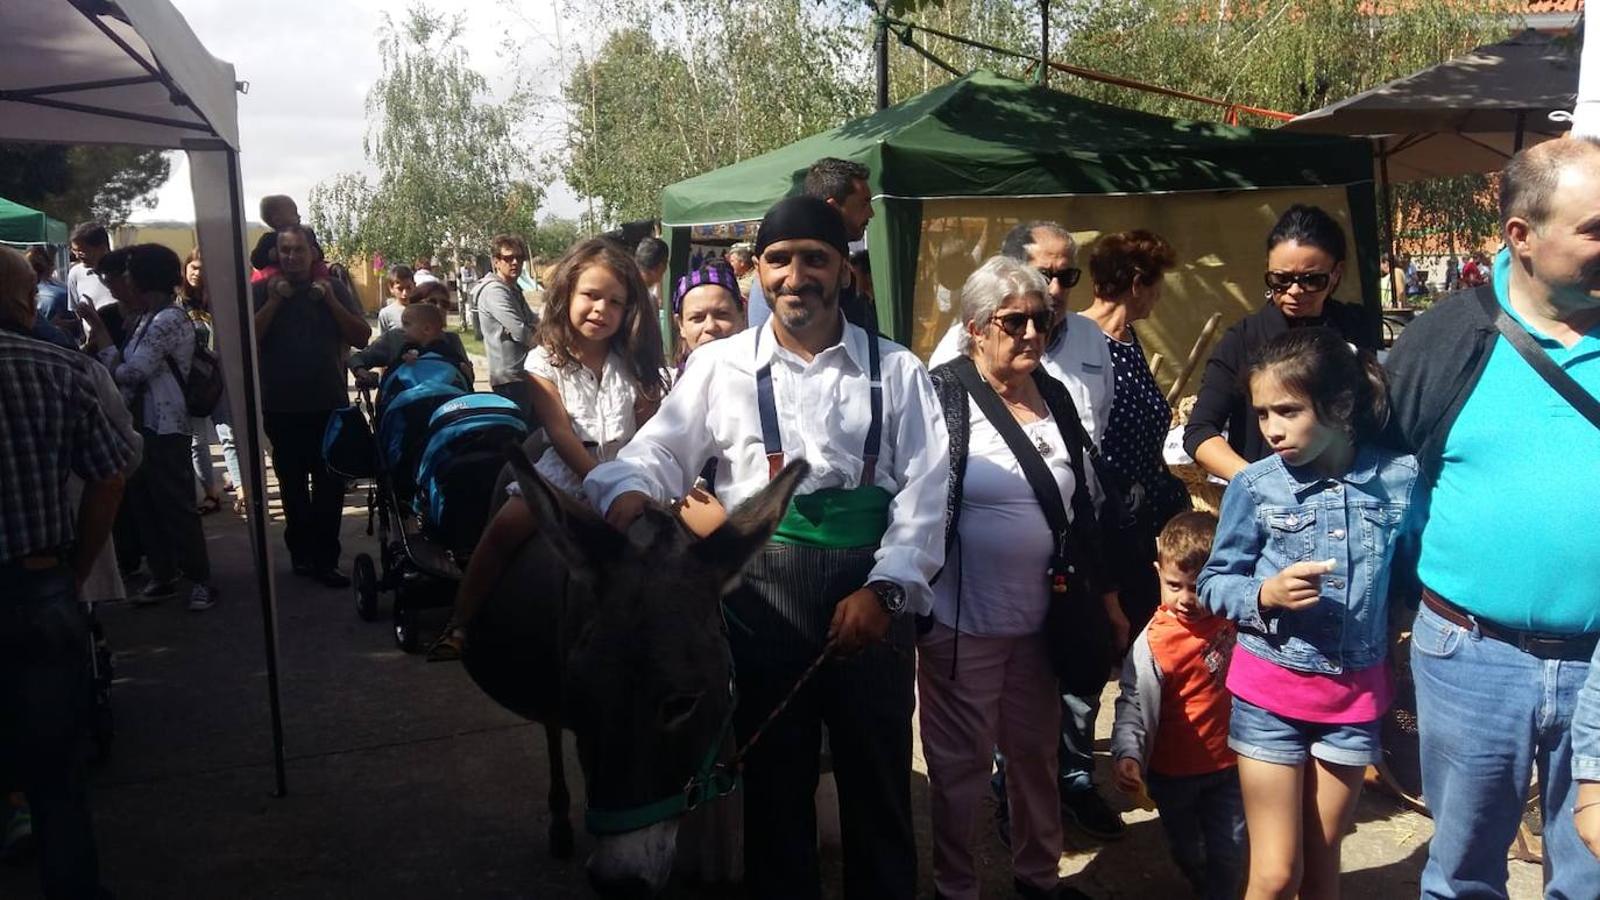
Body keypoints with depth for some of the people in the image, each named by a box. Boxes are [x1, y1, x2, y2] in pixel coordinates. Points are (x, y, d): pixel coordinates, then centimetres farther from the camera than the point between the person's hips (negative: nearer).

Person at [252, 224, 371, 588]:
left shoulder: (332, 289, 4)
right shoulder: (261, 292, 1)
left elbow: (362, 337, -3)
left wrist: (330, 301, -12)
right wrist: (273, 302, -16)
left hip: (330, 405, 0)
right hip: (282, 408, 0)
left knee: (330, 485, -1)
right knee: (293, 486, 13)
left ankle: (324, 559, 5)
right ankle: (302, 553, 26)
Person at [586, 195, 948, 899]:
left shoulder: (897, 372, 6)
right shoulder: (721, 366, 7)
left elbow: (924, 490, -1)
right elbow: (659, 452, 1)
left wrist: (884, 590, -12)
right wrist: (630, 492, -22)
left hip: (871, 592, 0)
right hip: (760, 591, 0)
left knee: (878, 777, 11)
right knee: (773, 775, 13)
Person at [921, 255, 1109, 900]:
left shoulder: (1054, 397, 8)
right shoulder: (942, 394, -10)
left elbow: (1079, 504, 15)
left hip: (1037, 617, 5)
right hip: (962, 621, -5)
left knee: (1036, 752, 17)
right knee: (961, 764, 8)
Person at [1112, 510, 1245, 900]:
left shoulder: (1232, 616, -10)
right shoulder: (1154, 643, -26)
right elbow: (1135, 706, -26)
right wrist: (1128, 755, -39)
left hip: (1228, 761, 3)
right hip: (1175, 770, -2)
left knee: (1228, 852, 8)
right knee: (1187, 850, 19)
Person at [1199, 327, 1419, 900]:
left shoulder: (1400, 480, -7)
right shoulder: (1255, 487, -11)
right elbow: (1214, 583, -4)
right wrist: (1265, 595, -22)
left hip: (1355, 692, 2)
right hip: (1270, 690, -2)